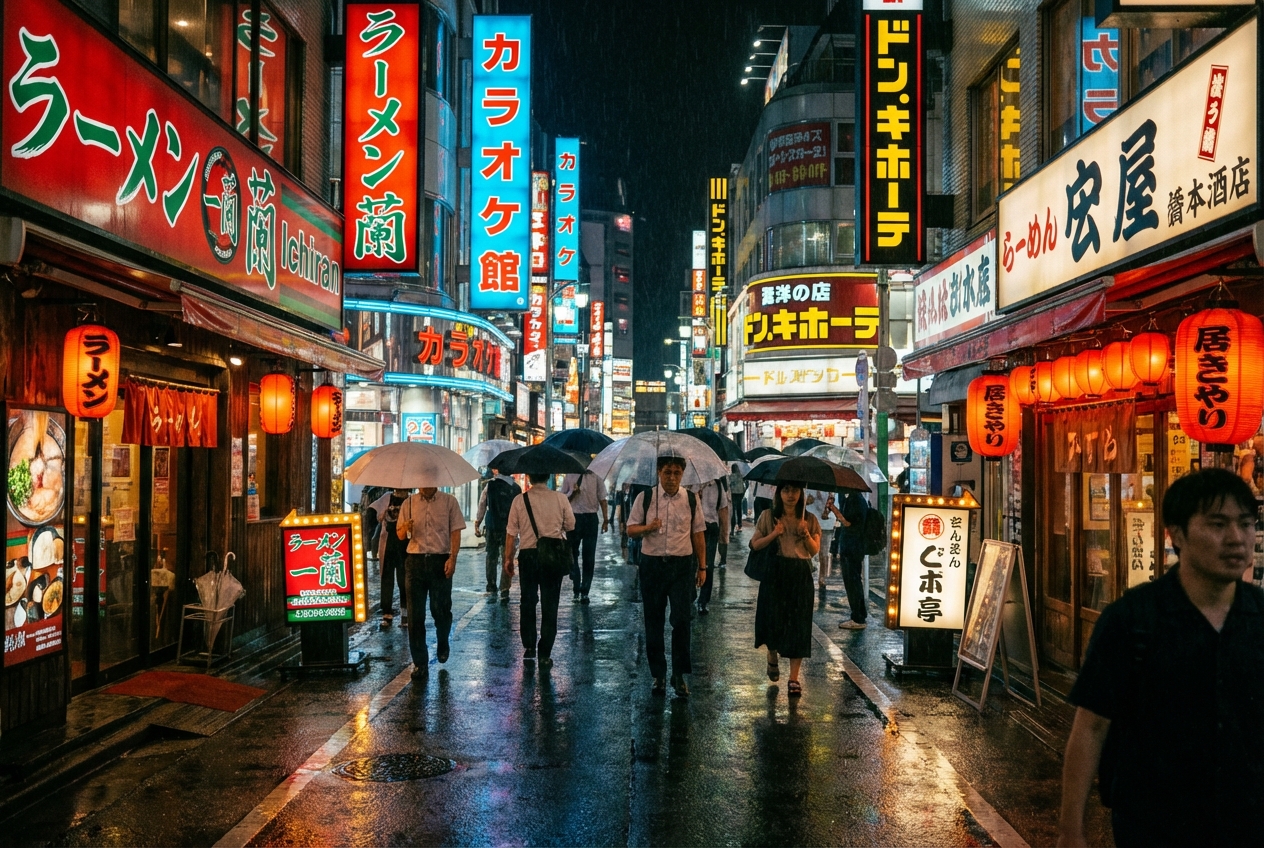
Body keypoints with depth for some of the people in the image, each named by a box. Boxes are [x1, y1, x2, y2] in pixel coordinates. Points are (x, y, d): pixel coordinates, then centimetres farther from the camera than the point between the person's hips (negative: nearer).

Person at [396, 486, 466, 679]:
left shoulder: (449, 502, 4)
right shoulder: (409, 503, 10)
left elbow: (455, 532, 0)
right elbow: (400, 535, 11)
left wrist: (452, 558, -13)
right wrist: (405, 529, -13)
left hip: (440, 561, -2)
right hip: (415, 561, 2)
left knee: (441, 610, 1)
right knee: (415, 614, 1)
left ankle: (442, 644, 33)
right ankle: (420, 663, 8)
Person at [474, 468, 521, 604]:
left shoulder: (490, 485, -4)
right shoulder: (516, 488, -1)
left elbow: (482, 506, -1)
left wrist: (477, 524, 6)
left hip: (493, 527, 0)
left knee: (492, 557, 16)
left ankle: (491, 588, 22)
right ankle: (504, 592, -1)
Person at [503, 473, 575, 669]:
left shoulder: (520, 500, -5)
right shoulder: (560, 499, -4)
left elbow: (511, 532, -3)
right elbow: (570, 526, 6)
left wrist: (508, 558, 7)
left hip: (527, 555, 0)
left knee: (528, 602, 17)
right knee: (549, 605, 6)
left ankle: (528, 648, 20)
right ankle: (544, 654, 7)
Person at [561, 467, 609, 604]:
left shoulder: (596, 478, 3)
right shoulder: (569, 478, 4)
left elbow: (602, 500, 5)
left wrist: (605, 520, -1)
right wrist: (573, 493, -13)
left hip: (591, 518, 0)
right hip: (574, 518, 0)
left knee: (589, 557, 2)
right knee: (572, 554, 4)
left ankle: (584, 591, 9)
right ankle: (577, 589, 14)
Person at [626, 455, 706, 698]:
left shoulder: (691, 500, 3)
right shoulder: (645, 498, 1)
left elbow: (698, 535, 8)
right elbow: (630, 529, 3)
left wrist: (702, 567, 6)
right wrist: (647, 527, -18)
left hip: (682, 565, 0)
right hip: (652, 565, 1)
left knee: (681, 621, -5)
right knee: (653, 622, 7)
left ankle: (679, 676, 7)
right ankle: (658, 675, 20)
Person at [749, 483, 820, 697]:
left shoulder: (809, 519, 5)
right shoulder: (768, 516, 1)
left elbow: (815, 551, 4)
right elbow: (755, 545, -2)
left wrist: (806, 534, -13)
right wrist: (774, 534, -16)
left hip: (801, 576, 1)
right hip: (775, 574, -1)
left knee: (798, 625, -1)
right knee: (773, 621, 3)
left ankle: (794, 678, 5)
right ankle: (773, 658, 35)